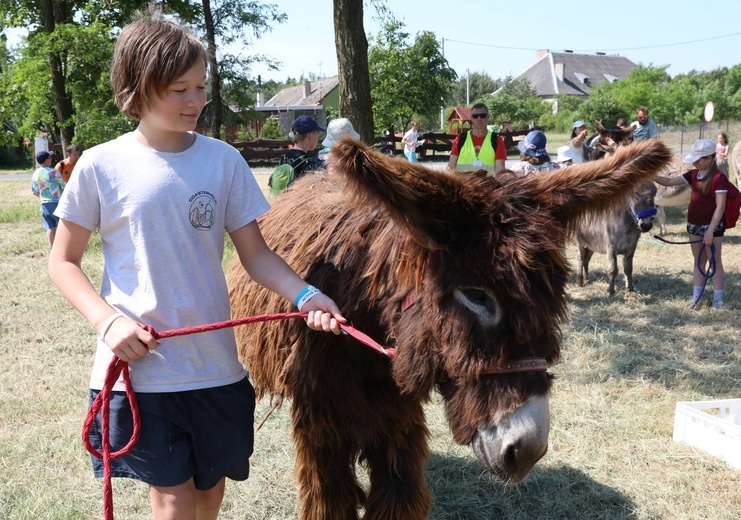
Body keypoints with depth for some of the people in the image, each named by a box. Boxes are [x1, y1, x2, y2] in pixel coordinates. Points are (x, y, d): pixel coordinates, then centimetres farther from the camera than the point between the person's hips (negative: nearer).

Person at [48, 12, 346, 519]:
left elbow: (256, 255, 0)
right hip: (138, 363, -2)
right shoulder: (101, 166, -7)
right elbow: (63, 262, 2)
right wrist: (108, 320, -15)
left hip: (215, 363, 3)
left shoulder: (223, 160, -2)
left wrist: (305, 295, -18)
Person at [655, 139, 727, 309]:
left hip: (712, 226, -7)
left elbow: (720, 207, -20)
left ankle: (718, 298, 8)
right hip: (694, 225, 7)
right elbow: (669, 182, 8)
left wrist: (710, 231, -24)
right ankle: (696, 296, 20)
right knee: (698, 261, 14)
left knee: (715, 261, 2)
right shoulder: (694, 175, 5)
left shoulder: (719, 178, -16)